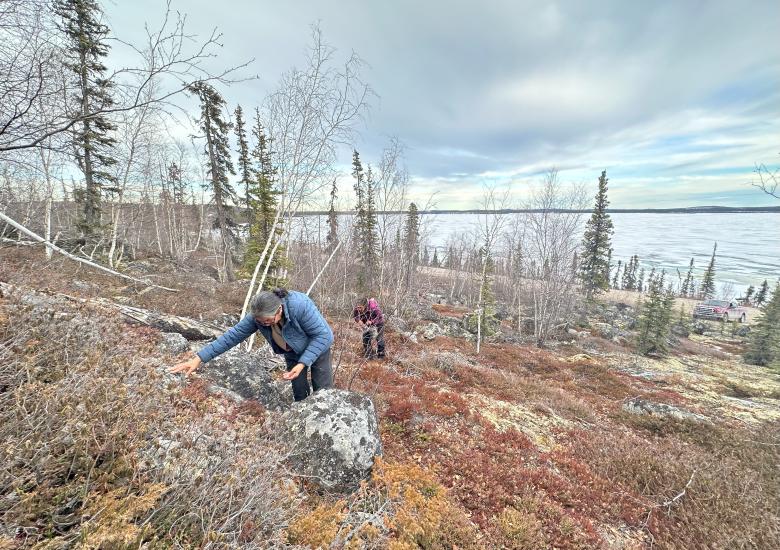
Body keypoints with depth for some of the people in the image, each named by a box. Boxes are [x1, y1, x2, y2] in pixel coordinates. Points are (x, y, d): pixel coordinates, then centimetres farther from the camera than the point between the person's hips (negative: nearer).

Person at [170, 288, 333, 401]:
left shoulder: (300, 305, -41)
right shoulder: (257, 316, -27)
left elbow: (324, 335, -33)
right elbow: (232, 335, -20)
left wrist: (302, 364, -36)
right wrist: (199, 359, -23)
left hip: (318, 346, -4)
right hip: (292, 354, 4)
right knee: (300, 394, 8)